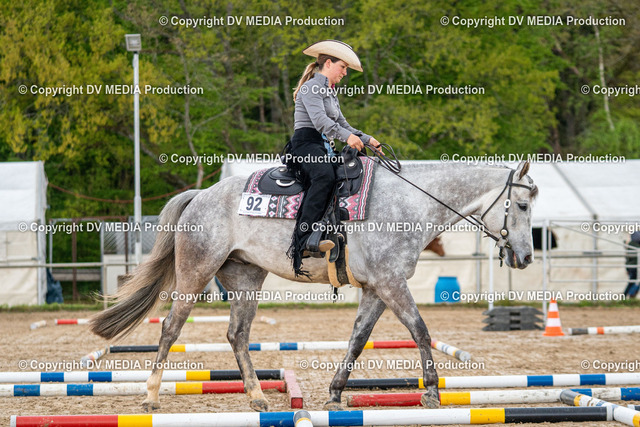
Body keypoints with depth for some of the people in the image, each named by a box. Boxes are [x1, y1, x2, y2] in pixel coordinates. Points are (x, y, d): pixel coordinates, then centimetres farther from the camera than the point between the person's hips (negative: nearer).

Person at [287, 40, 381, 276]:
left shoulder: (330, 92, 27)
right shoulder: (312, 88, -4)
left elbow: (341, 124, 29)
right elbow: (319, 119, -20)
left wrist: (366, 139, 15)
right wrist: (346, 136, -31)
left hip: (324, 148, 10)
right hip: (306, 144, -10)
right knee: (324, 177, -37)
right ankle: (300, 243, -47)